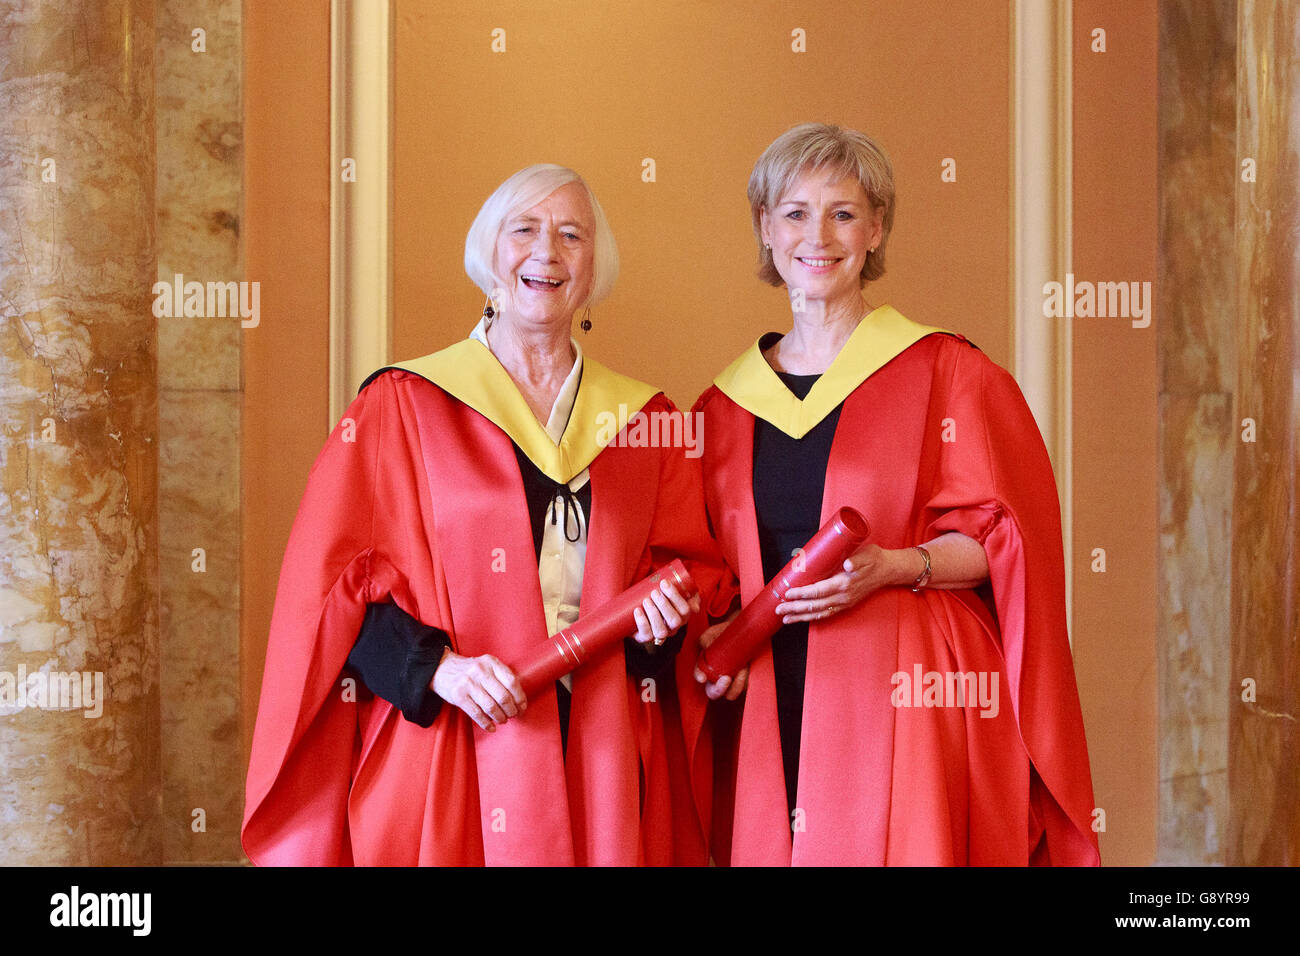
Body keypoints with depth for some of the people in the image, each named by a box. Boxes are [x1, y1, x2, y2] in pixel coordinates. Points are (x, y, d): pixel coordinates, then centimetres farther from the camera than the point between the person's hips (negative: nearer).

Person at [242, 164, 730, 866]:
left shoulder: (641, 419, 10)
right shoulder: (403, 405, 1)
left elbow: (695, 562, 14)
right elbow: (338, 575, -3)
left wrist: (664, 610, -7)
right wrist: (435, 666, -16)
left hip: (604, 753, 3)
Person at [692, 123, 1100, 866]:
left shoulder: (943, 371, 2)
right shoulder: (725, 406, 12)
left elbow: (1002, 537, -1)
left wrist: (896, 566, -17)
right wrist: (712, 637, -1)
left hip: (906, 706, -3)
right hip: (768, 714, 3)